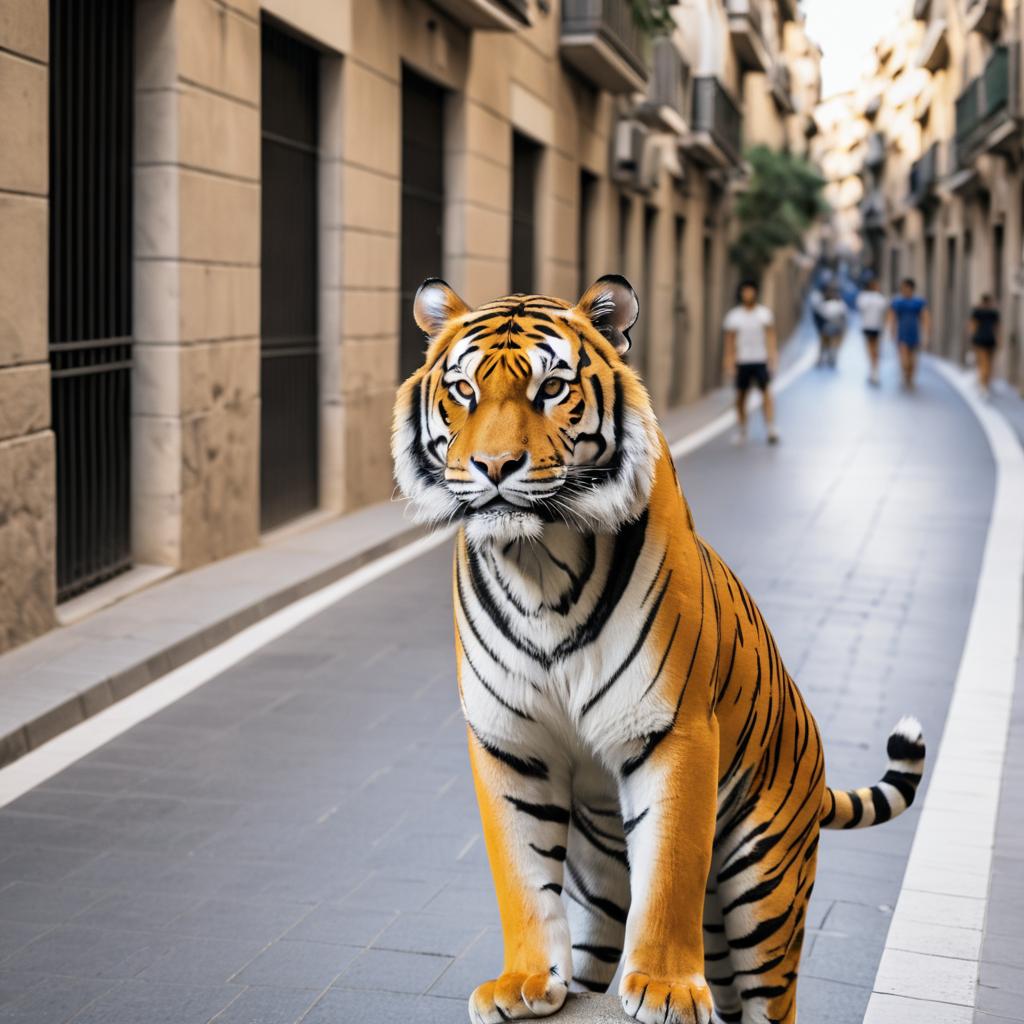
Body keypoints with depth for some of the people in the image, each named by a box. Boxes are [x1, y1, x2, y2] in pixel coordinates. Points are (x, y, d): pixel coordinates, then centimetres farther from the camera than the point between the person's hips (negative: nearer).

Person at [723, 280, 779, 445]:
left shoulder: (765, 313, 4)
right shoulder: (733, 315, 5)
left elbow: (770, 336, 3)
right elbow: (730, 340, 6)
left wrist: (772, 356, -7)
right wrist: (729, 362, 1)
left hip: (761, 360, -1)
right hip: (742, 361, 1)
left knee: (766, 393, -10)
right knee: (741, 396, 4)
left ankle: (771, 430, -14)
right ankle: (741, 430, 16)